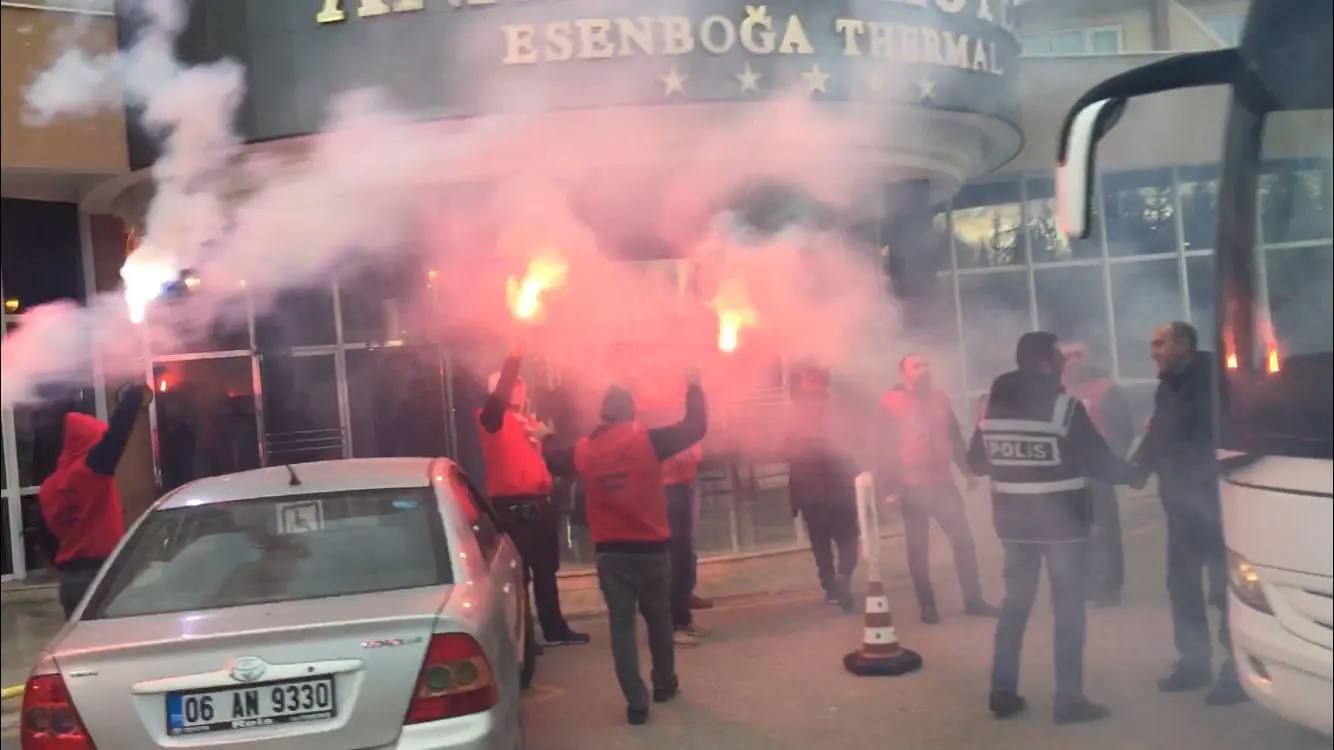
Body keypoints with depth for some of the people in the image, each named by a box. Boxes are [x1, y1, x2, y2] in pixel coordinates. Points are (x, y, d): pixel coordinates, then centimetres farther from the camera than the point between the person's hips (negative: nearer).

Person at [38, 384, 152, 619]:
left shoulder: (50, 486, 11)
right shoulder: (91, 470, -13)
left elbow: (54, 530, 16)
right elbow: (115, 435, -19)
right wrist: (133, 399, -10)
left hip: (70, 576, 8)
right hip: (99, 572, -8)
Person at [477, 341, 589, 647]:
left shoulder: (530, 421, 17)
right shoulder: (493, 419, -6)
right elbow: (497, 399, -28)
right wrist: (513, 361, -35)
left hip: (539, 503, 8)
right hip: (511, 506, -8)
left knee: (546, 570, 16)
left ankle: (555, 629, 28)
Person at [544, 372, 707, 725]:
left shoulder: (583, 450, -1)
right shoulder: (647, 441, -9)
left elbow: (551, 461, 17)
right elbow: (696, 427, -4)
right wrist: (694, 387, 9)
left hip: (609, 552, 1)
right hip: (651, 548, -1)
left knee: (621, 625, 6)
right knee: (659, 618, 19)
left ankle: (636, 702, 1)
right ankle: (664, 684, 34)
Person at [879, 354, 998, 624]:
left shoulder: (940, 400, 9)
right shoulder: (891, 403, -6)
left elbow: (956, 439, 16)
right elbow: (886, 447, -8)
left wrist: (968, 471, 13)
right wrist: (891, 486, -12)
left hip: (943, 482, 4)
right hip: (913, 487, -4)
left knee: (964, 540, 3)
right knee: (918, 548, 5)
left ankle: (974, 600, 13)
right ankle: (927, 605, 15)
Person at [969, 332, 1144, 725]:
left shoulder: (993, 407, 2)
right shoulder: (1064, 407, -16)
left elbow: (976, 462, 10)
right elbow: (1099, 462, -13)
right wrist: (1135, 475, 6)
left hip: (1013, 519, 5)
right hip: (1062, 520, -5)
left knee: (1015, 604, 14)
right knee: (1068, 608, 4)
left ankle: (1003, 693, 16)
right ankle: (1069, 699, 7)